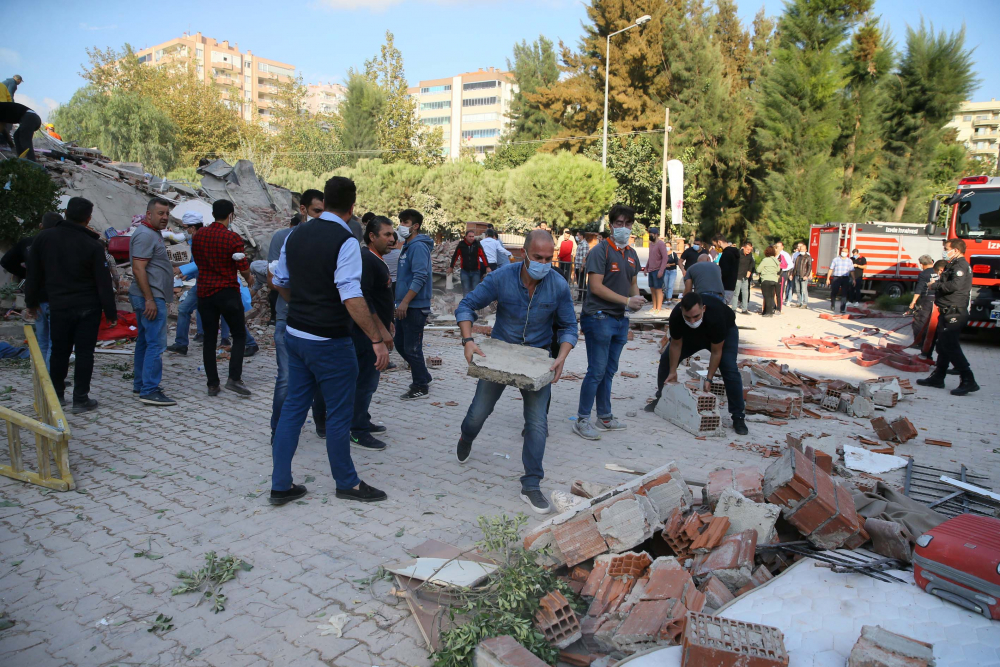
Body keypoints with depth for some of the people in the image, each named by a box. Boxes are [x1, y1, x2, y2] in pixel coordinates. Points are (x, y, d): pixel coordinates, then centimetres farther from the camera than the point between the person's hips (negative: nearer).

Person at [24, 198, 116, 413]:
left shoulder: (43, 238, 0)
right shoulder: (93, 245, -10)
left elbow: (33, 274, 7)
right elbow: (104, 283, -10)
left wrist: (31, 302, 18)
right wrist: (111, 313, -4)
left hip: (59, 307, 3)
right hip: (88, 308, -3)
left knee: (59, 352, 15)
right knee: (85, 352, 3)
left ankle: (56, 396, 25)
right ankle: (81, 399, 5)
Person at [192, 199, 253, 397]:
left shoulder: (198, 236, 5)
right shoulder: (232, 238, -12)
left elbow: (197, 261, 16)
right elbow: (243, 268, -11)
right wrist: (249, 279, 9)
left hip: (204, 292, 5)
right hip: (227, 292, -5)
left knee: (209, 339, 9)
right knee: (239, 335, 7)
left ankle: (212, 384, 11)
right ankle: (234, 378, -6)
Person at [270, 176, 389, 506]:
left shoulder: (297, 234, 6)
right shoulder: (345, 241, -17)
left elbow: (280, 282, 16)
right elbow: (352, 297, -26)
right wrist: (377, 339, -23)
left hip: (296, 334, 7)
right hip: (329, 342, -7)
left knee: (293, 407, 15)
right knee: (339, 415, 7)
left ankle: (280, 485, 22)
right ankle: (347, 483, 23)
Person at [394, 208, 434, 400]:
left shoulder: (419, 246, -14)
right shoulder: (407, 245, 16)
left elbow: (420, 277, -22)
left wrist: (405, 302, -23)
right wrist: (400, 302, 18)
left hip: (415, 307, -10)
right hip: (404, 306, 10)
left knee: (412, 348, -3)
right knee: (400, 344, 14)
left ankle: (421, 387, 10)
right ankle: (424, 378, 27)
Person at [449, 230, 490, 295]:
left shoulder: (477, 244, -5)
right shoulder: (461, 244, -5)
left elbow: (483, 256, -6)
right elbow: (455, 256, 4)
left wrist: (487, 267, -12)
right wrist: (451, 267, 10)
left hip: (475, 271, 0)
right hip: (465, 271, 0)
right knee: (466, 291, 0)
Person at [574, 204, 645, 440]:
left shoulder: (632, 254, 14)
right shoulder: (601, 250, -10)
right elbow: (596, 286, -17)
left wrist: (637, 299, 1)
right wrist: (627, 301, -18)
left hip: (620, 319, 8)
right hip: (599, 318, -8)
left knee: (609, 371, 15)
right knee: (596, 371, -5)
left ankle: (605, 417, 26)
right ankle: (582, 420, 5)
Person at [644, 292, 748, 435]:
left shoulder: (716, 315, -44)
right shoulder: (676, 315, -35)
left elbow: (716, 352, -31)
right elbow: (675, 345, -18)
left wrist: (709, 379, -30)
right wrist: (672, 371, -14)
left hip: (726, 331, -4)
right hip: (691, 334, 4)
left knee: (729, 368, -23)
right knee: (666, 358, -5)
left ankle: (738, 418, -15)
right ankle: (661, 400, 16)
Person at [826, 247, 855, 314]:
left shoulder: (849, 261, 11)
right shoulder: (836, 259, 7)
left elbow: (852, 271, 10)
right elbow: (831, 269, 6)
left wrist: (853, 279, 1)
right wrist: (828, 278, 1)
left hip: (845, 279, 1)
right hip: (836, 278, -1)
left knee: (844, 294, -4)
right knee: (834, 292, 0)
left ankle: (842, 309, -2)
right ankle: (832, 305, 25)